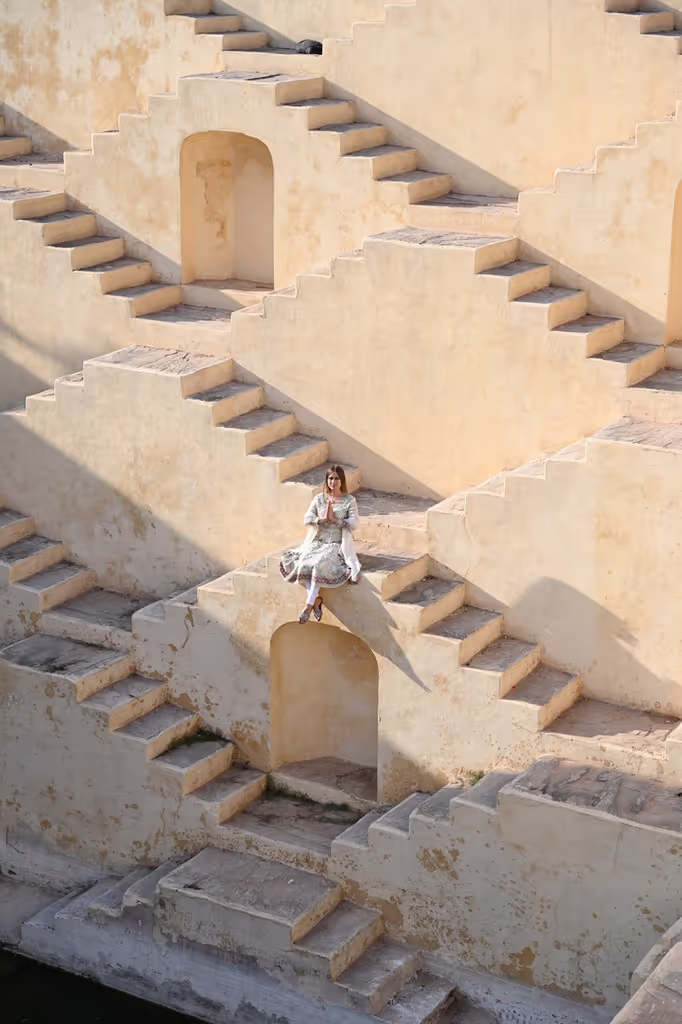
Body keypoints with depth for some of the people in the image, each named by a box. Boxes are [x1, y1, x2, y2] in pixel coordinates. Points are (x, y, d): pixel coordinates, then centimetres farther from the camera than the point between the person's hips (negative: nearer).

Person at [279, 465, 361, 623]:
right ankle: (316, 599, -16)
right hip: (317, 542, 4)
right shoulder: (319, 499, 10)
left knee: (319, 564, -33)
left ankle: (309, 605, -29)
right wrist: (321, 519, -16)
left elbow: (353, 523, -9)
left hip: (337, 545, -4)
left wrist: (335, 520, -18)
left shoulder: (349, 500, 1)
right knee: (303, 562, -27)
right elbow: (307, 519, 2)